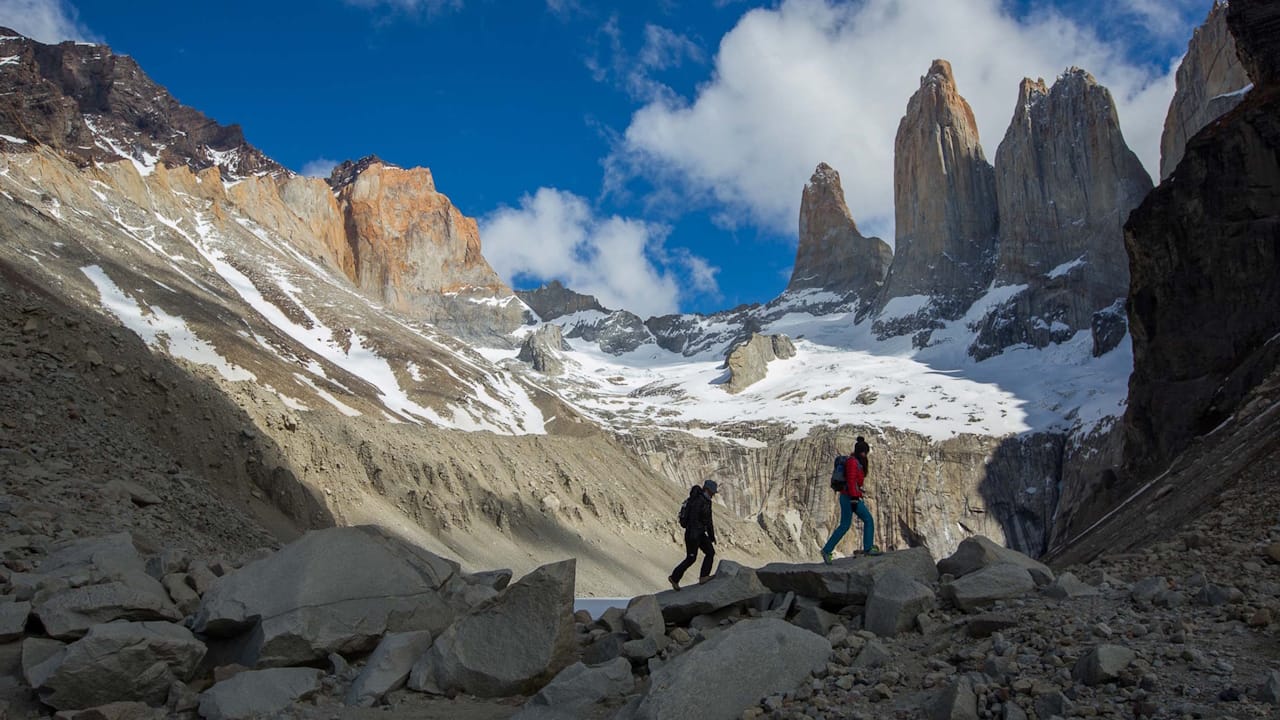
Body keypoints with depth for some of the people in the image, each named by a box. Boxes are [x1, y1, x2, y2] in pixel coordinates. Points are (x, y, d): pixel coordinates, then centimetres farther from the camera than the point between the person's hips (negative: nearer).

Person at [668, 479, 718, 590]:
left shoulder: (707, 502, 11)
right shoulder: (697, 501, -20)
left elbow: (708, 520, 20)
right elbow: (693, 519, -26)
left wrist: (712, 535, 23)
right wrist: (693, 536, -30)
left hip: (700, 533, 9)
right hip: (692, 533, -9)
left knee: (710, 552, 0)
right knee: (691, 558, -4)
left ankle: (703, 577, 1)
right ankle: (674, 577, 9)